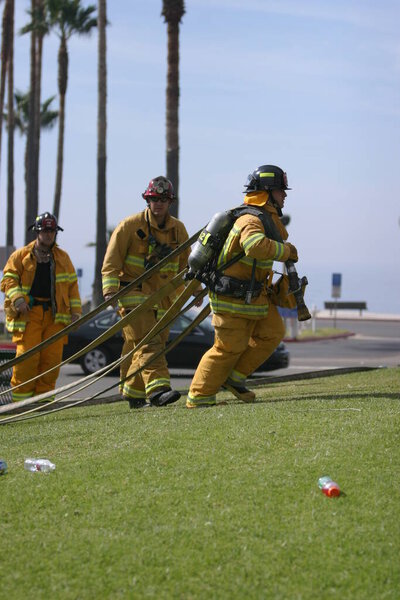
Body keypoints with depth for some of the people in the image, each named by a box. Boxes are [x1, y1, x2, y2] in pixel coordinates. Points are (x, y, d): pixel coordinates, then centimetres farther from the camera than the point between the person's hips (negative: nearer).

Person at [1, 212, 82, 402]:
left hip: (55, 315, 3)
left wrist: (75, 311, 10)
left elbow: (72, 285, 20)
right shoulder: (21, 256, 8)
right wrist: (17, 298, -16)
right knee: (27, 357, -12)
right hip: (28, 313, -3)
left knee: (52, 358, -3)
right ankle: (21, 399, -6)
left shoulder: (62, 258, 19)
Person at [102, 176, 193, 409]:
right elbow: (111, 260, -7)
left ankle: (133, 394, 19)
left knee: (147, 346, 7)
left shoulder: (178, 229, 9)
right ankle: (157, 389, -30)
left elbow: (185, 263, 23)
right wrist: (110, 289, -17)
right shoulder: (131, 225, -6)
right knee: (147, 342, -18)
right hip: (134, 294, -5)